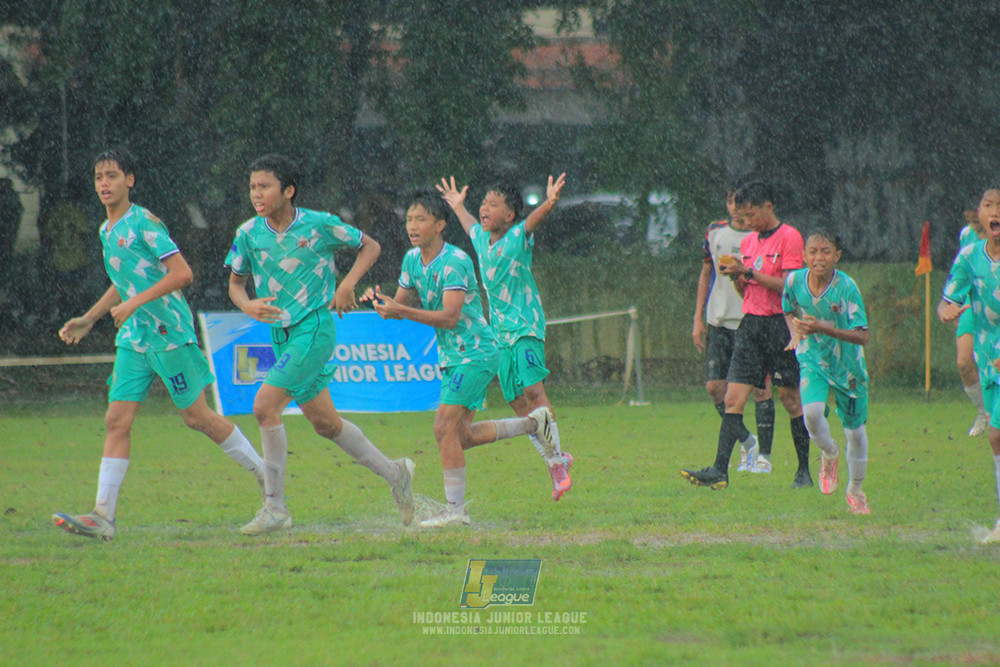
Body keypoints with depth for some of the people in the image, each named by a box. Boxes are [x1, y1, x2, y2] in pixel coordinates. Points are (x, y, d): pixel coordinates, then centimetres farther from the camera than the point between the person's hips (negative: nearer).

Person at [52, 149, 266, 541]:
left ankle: (265, 475, 18)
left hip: (169, 331, -7)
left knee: (196, 416, 0)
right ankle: (103, 516, -8)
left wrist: (134, 303, -23)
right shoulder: (107, 231, 14)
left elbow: (182, 274, -19)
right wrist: (88, 320, 25)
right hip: (133, 338, 8)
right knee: (117, 420, -3)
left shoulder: (144, 223, -12)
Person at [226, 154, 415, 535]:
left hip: (315, 328, -6)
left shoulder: (320, 225, -9)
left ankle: (275, 507, -12)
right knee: (325, 423, 13)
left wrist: (347, 285, -10)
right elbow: (235, 284, 12)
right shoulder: (248, 234, 0)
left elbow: (369, 247, 5)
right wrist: (248, 306, -11)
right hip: (281, 332, 6)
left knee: (265, 406, -19)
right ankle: (394, 473, 33)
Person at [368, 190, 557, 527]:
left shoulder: (455, 262, -21)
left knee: (445, 428, -15)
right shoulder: (412, 259, 5)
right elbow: (400, 305, 12)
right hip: (453, 357, 9)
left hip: (476, 353, -9)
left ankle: (455, 509, -9)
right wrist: (382, 301, -12)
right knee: (462, 437, 11)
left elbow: (450, 317, -29)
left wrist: (401, 311, -36)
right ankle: (534, 423, 27)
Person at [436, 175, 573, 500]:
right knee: (518, 403, 3)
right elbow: (471, 226, 35)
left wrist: (549, 203, -48)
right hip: (501, 333, 7)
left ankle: (556, 457, -15)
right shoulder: (481, 238, 11)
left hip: (527, 327, -7)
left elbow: (532, 220, -29)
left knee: (533, 389, -21)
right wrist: (457, 206, 50)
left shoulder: (518, 238, -8)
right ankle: (554, 461, 13)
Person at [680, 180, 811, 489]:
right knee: (733, 398, -5)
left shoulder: (789, 238, -6)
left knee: (790, 398, 0)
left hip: (780, 322, -6)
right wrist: (737, 276, 0)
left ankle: (805, 471, 11)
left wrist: (748, 272, -16)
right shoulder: (748, 242, 16)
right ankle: (719, 471, -11)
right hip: (750, 322, 6)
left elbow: (787, 286, -14)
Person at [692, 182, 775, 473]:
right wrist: (698, 318, 13)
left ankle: (764, 455, 5)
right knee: (714, 386, -1)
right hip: (719, 320, 4)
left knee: (760, 388, -5)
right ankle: (746, 442, 19)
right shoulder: (716, 232, 9)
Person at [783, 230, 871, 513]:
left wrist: (822, 328, -35)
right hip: (812, 359, 1)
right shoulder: (795, 281, -12)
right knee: (812, 412, -25)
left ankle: (855, 490, 33)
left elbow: (862, 336, -24)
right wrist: (795, 331, -8)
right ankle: (829, 454, 10)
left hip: (847, 361, -1)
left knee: (854, 429, 9)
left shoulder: (846, 287, -22)